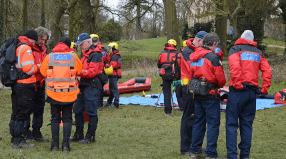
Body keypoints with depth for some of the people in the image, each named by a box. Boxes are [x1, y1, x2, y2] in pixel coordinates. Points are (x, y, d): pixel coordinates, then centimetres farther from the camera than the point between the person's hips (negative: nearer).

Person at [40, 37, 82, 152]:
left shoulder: (49, 57, -4)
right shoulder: (73, 56, -6)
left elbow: (43, 72, 6)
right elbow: (79, 70, 7)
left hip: (53, 93, 1)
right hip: (69, 93, -1)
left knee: (55, 118, 11)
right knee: (67, 118, 8)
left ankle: (55, 144, 8)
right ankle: (65, 144, 2)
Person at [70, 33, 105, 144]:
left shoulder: (95, 54, -12)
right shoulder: (85, 54, 19)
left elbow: (92, 72, -20)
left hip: (92, 87, -10)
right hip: (83, 86, 10)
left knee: (91, 112, -4)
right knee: (77, 110, 12)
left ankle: (90, 136, 3)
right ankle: (79, 135, 21)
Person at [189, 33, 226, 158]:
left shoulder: (193, 57, 9)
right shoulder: (213, 57, -13)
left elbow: (191, 75, 16)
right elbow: (221, 79, -11)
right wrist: (219, 86, 9)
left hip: (197, 94, 7)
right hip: (210, 95, -7)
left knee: (198, 121, 16)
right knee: (213, 123, -1)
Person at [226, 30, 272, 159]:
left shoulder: (235, 49, 2)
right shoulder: (258, 52, 17)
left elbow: (235, 67, -17)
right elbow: (267, 71, 5)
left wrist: (237, 84, -13)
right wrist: (264, 88, 5)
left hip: (238, 91, -5)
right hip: (252, 92, 5)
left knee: (231, 124, -2)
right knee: (247, 124, 11)